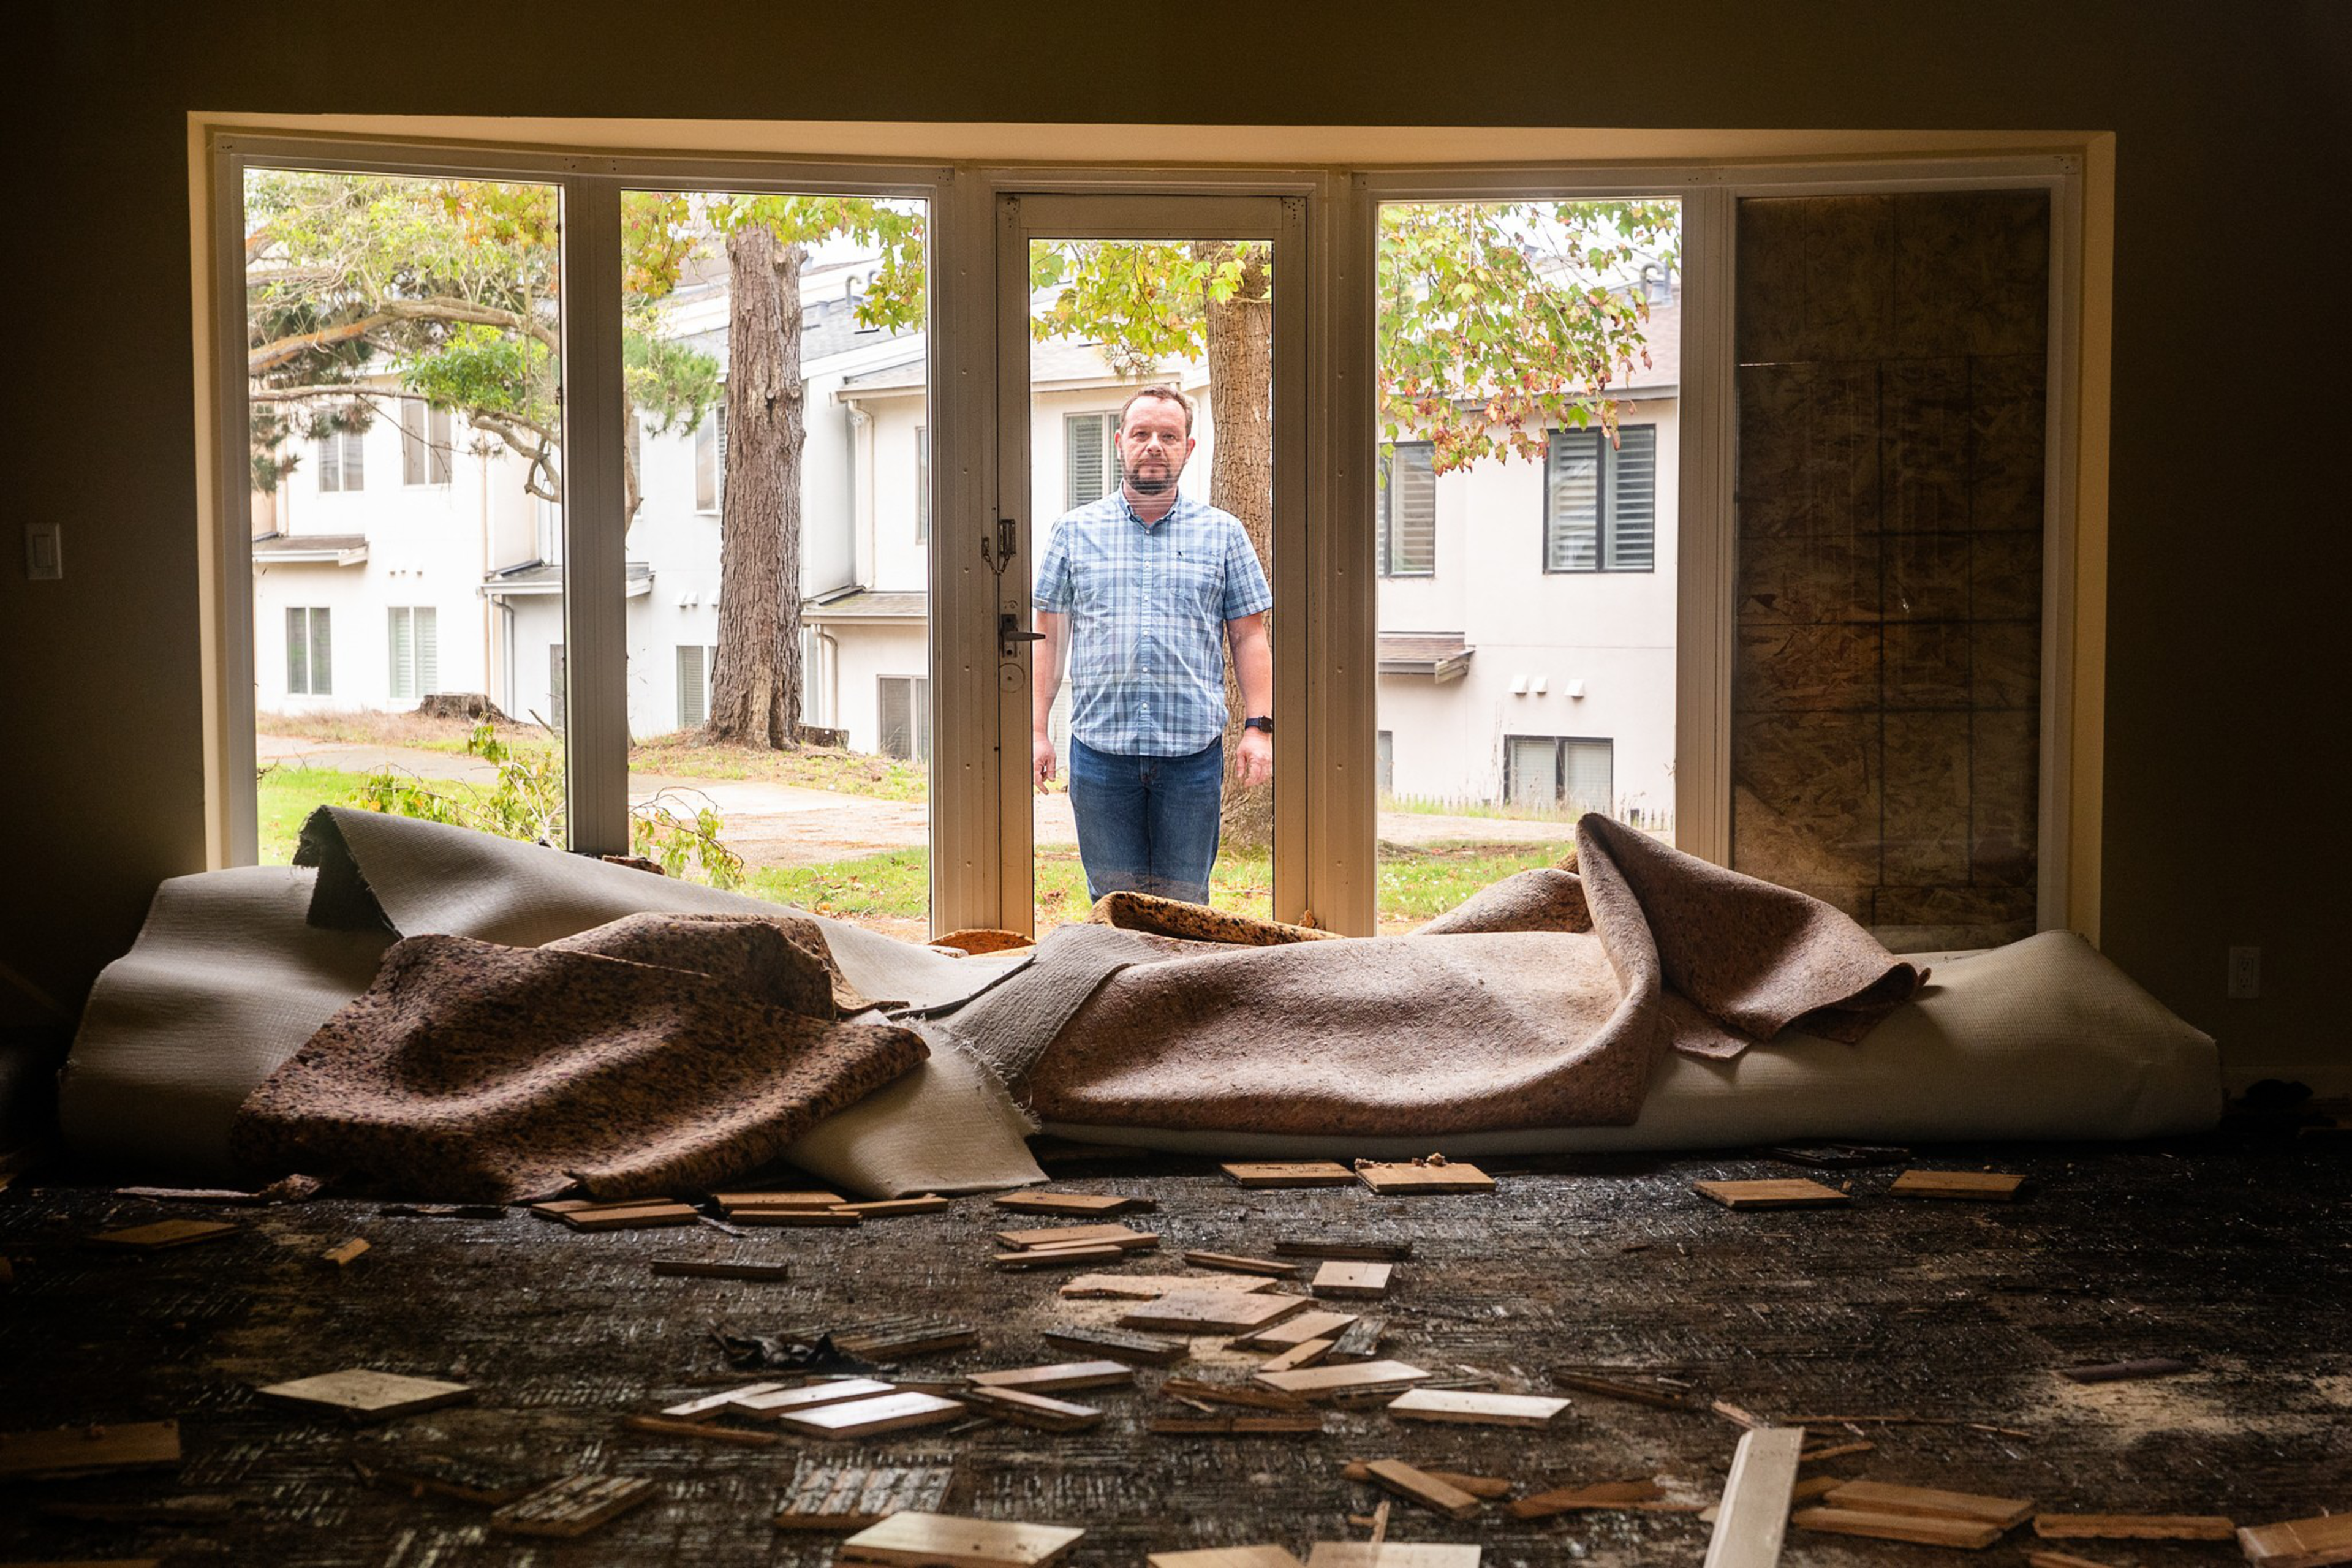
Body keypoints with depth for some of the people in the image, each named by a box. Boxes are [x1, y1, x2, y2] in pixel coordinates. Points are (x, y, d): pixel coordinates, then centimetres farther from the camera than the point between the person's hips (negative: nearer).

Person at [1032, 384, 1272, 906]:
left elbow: (1248, 636, 9)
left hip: (1193, 751, 0)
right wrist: (1036, 730, 3)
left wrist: (1258, 727, -2)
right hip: (1100, 747, 0)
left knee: (1184, 904, 3)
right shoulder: (1075, 531, 9)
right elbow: (1048, 636, 10)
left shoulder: (1223, 534, 9)